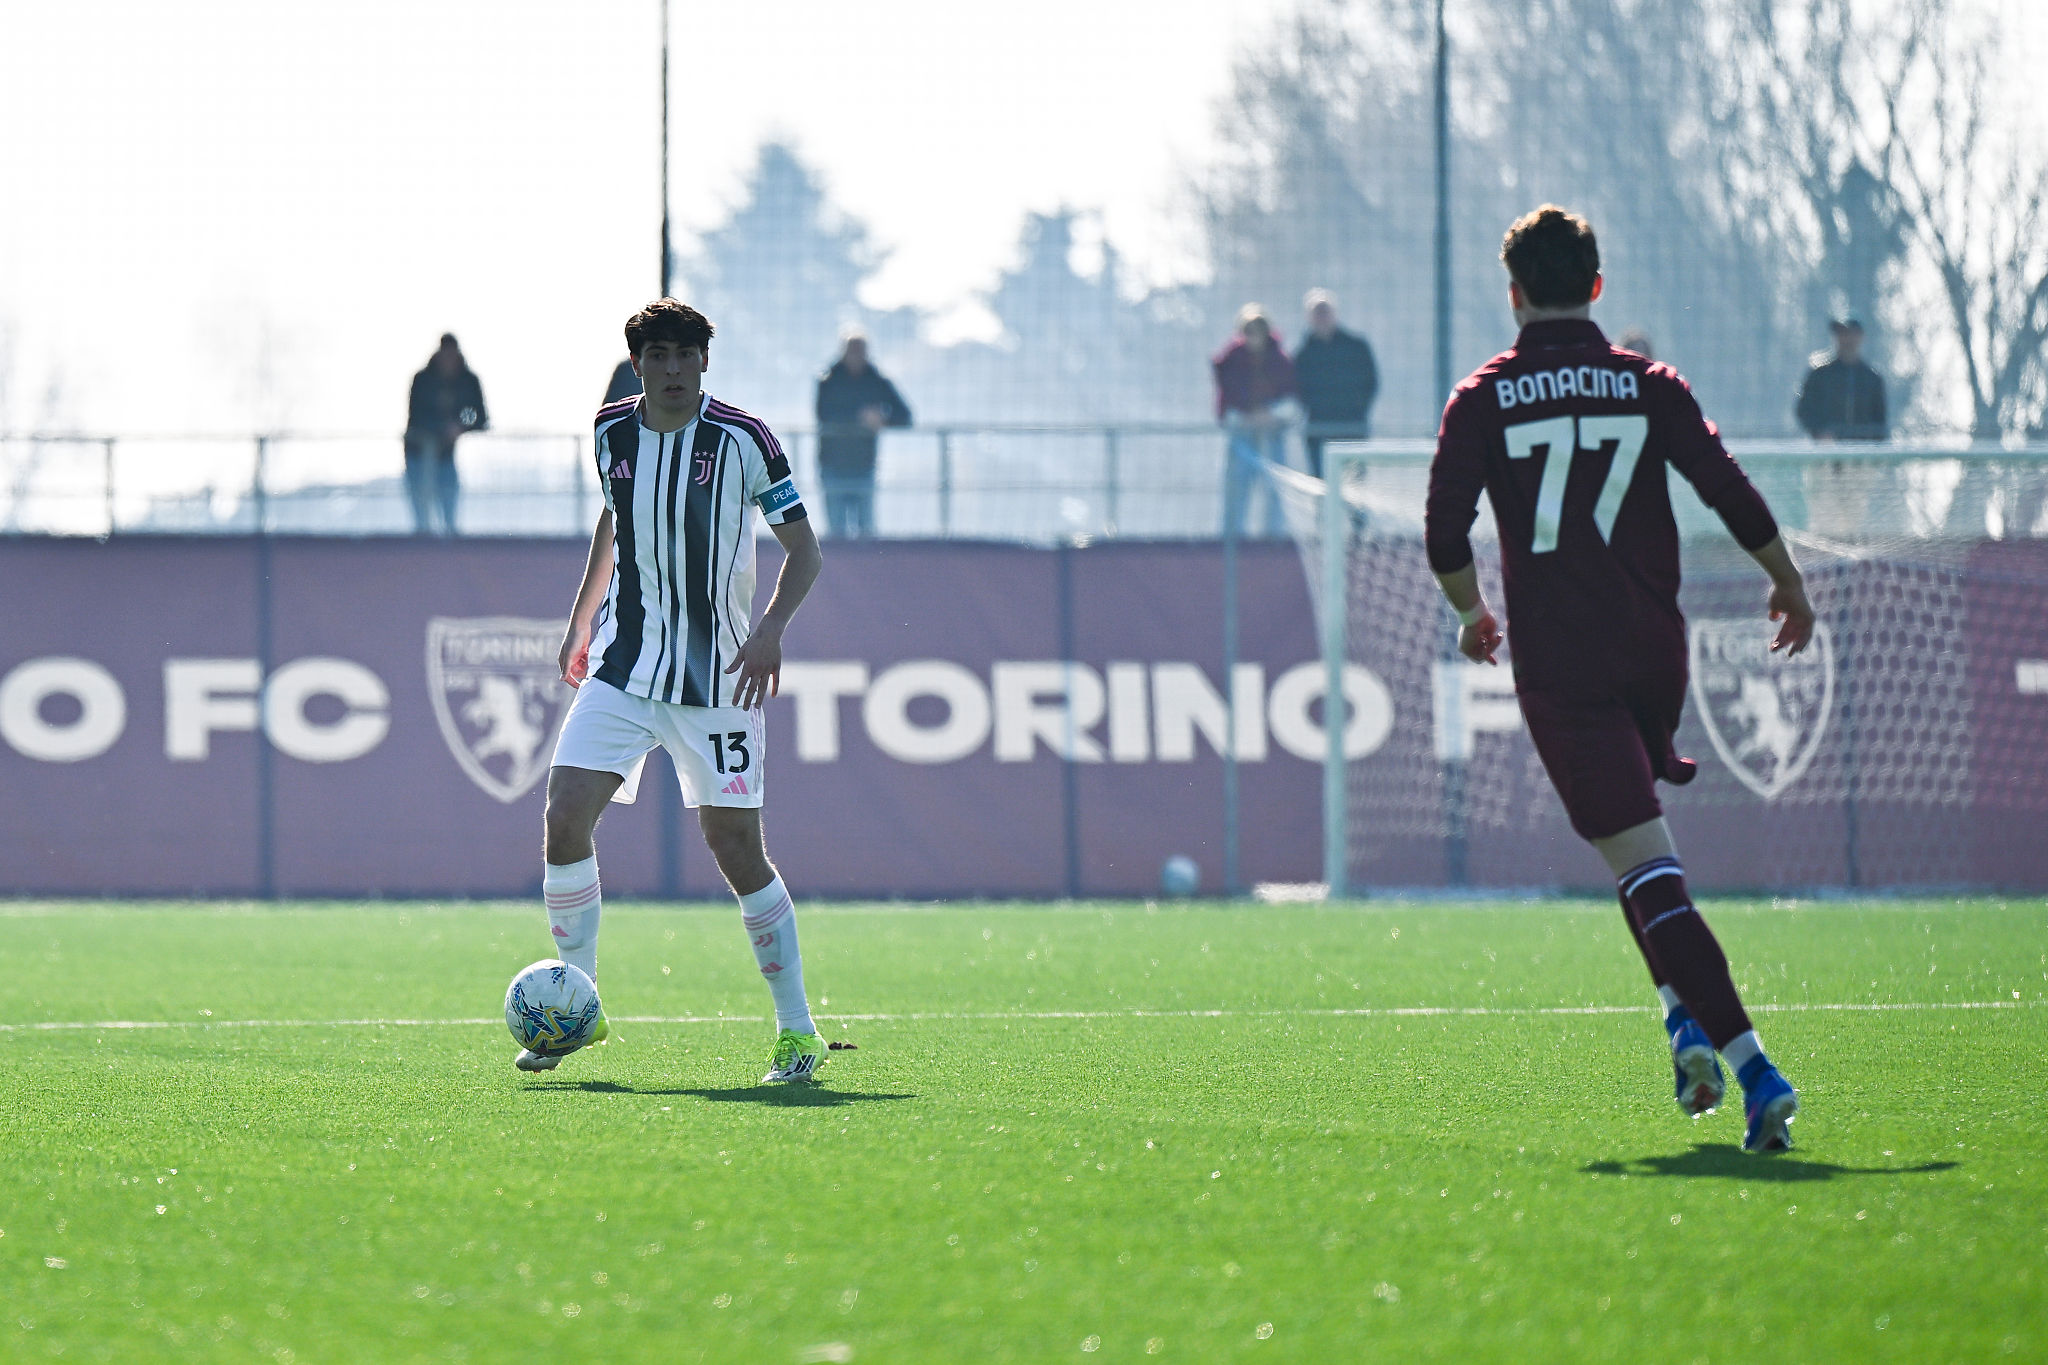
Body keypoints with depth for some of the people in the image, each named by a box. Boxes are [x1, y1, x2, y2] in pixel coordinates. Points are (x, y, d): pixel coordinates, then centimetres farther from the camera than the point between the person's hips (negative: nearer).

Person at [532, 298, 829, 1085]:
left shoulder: (741, 440, -9)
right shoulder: (612, 432, 4)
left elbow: (803, 549, -6)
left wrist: (771, 629, -21)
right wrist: (580, 620, 21)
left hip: (715, 676, -4)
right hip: (622, 665, 4)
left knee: (735, 846, -4)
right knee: (565, 817, -11)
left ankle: (796, 1029, 8)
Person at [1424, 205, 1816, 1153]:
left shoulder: (1484, 400, 1)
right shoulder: (1649, 386, 4)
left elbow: (1445, 536, -3)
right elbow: (1734, 497, -1)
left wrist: (1473, 615, 16)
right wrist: (1789, 587, 15)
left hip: (1559, 667, -3)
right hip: (1652, 650, 3)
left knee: (1647, 872, -10)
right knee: (1641, 857, 29)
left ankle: (1750, 1065, -22)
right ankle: (1685, 1010, 16)